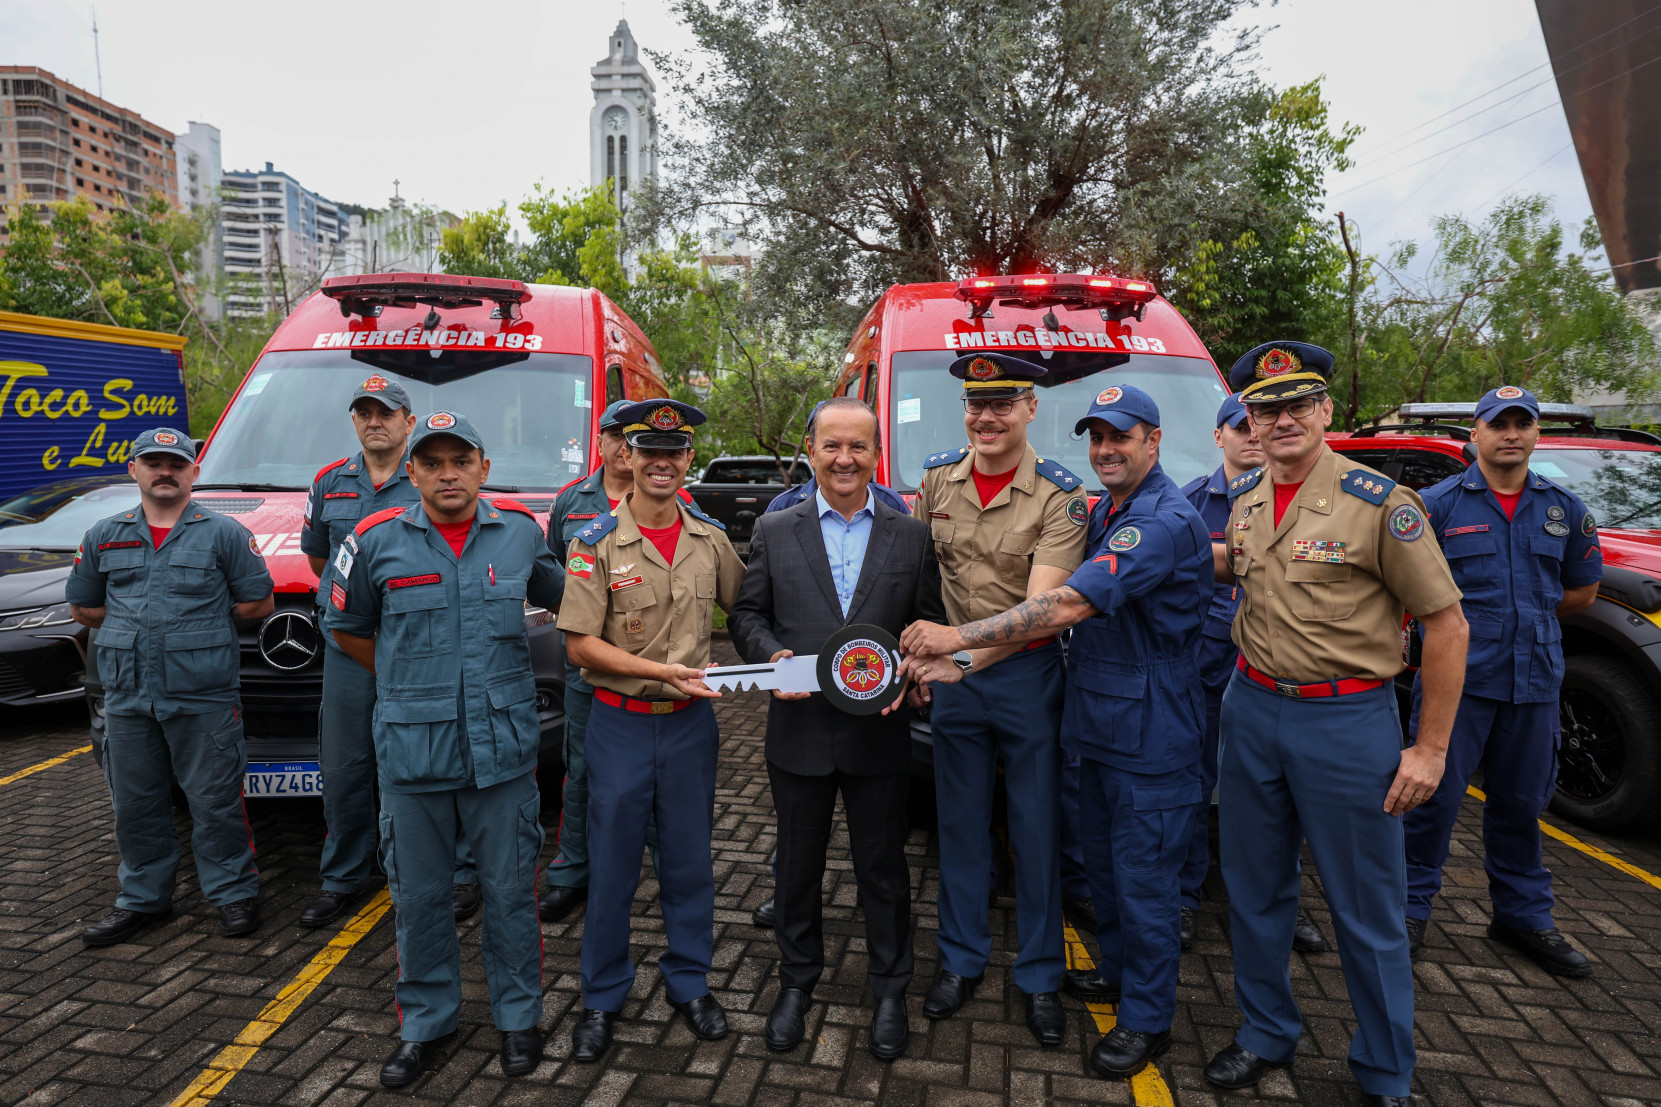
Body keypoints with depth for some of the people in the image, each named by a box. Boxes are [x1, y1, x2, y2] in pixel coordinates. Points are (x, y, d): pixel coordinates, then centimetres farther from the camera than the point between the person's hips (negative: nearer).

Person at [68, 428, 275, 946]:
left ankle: (233, 893, 16)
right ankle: (144, 898, 29)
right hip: (127, 695, 4)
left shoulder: (223, 533, 1)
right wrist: (135, 623, 10)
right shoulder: (104, 537, 12)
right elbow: (82, 608, 20)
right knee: (135, 804, 14)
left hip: (204, 695, -4)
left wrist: (201, 622, 2)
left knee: (214, 801, 2)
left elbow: (258, 603, 1)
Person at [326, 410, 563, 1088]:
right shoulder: (377, 541, -2)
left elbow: (557, 594, 18)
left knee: (510, 890, 9)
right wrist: (409, 681, 10)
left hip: (504, 749, 0)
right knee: (418, 895, 13)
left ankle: (519, 1017, 29)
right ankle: (427, 1023, 33)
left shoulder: (521, 531, 1)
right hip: (413, 753, 0)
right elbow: (346, 627, 12)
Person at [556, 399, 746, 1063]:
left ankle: (689, 983, 33)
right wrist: (665, 671, -19)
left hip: (691, 722, 3)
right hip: (621, 725, -2)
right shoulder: (596, 542, -8)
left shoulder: (711, 540, 2)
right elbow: (580, 643, -10)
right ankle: (602, 997, 29)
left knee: (690, 860, 14)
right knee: (611, 867, 9)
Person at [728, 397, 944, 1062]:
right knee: (798, 865, 16)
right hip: (799, 732, 1)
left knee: (883, 867, 13)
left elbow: (931, 626, 4)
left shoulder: (912, 537, 3)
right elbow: (747, 613, 4)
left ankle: (889, 991, 33)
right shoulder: (774, 532, 3)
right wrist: (772, 655, -14)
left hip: (880, 733, 0)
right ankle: (796, 983, 37)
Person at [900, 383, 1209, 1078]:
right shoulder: (1101, 512, 11)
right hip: (1095, 720, 9)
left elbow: (1071, 604, -30)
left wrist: (958, 637, -31)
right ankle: (1118, 969, 41)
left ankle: (1147, 1019, 22)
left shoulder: (1166, 521, -21)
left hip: (1149, 734, -9)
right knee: (1103, 858, 21)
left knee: (1142, 876, 4)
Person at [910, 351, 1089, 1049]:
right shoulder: (936, 479, 0)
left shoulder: (1060, 497, -13)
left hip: (1027, 674, -3)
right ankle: (962, 959, 32)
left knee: (1037, 828, 8)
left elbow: (1038, 608, -22)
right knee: (961, 822, 14)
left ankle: (1040, 976, 27)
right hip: (953, 674, 3)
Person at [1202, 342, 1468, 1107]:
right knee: (1254, 889, 16)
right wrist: (1204, 555, 4)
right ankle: (1266, 1035, 36)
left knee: (1367, 908, 8)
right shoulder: (1243, 497, 5)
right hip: (1251, 708, 5)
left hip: (1348, 717, -5)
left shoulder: (1378, 502, -12)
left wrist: (1431, 747, -10)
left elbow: (1446, 622, -9)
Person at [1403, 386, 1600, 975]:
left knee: (1522, 800, 14)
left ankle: (1523, 914, 29)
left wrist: (1527, 612, 8)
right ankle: (1411, 906, 14)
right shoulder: (1439, 503, -1)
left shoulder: (1564, 508, 11)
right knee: (1435, 794, -1)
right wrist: (1468, 619, -3)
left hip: (1534, 679, 4)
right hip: (1457, 677, -4)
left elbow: (1583, 590, 19)